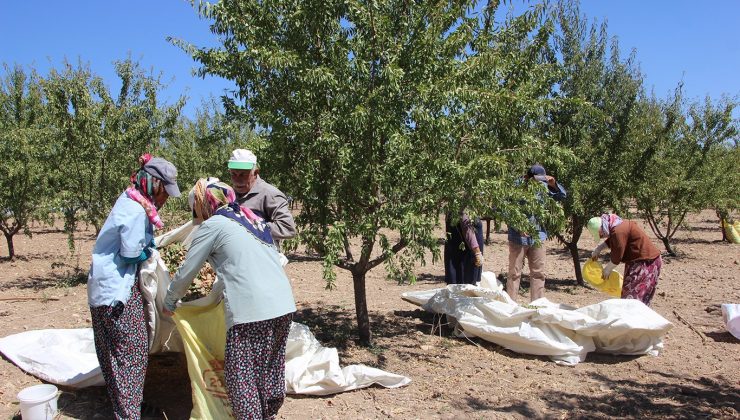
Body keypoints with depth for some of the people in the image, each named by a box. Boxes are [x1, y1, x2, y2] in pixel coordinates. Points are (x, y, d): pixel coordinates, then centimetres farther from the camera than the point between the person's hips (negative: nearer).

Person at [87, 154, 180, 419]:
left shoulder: (131, 200, 9)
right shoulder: (136, 211, -22)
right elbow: (131, 254, -18)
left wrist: (148, 245, 0)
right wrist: (150, 250, -3)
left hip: (109, 286, 10)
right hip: (117, 290, -10)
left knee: (117, 352, 18)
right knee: (132, 352, -4)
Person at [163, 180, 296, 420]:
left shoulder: (212, 225, 2)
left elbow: (186, 272, 9)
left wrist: (169, 302, 25)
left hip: (252, 310, -7)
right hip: (284, 305, 7)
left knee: (242, 378, 6)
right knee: (271, 370, 20)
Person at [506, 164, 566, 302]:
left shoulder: (542, 186, -2)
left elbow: (562, 196, 7)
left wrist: (554, 185, -13)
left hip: (538, 237, 5)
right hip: (518, 237, -4)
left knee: (538, 273, 11)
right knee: (514, 273, 4)